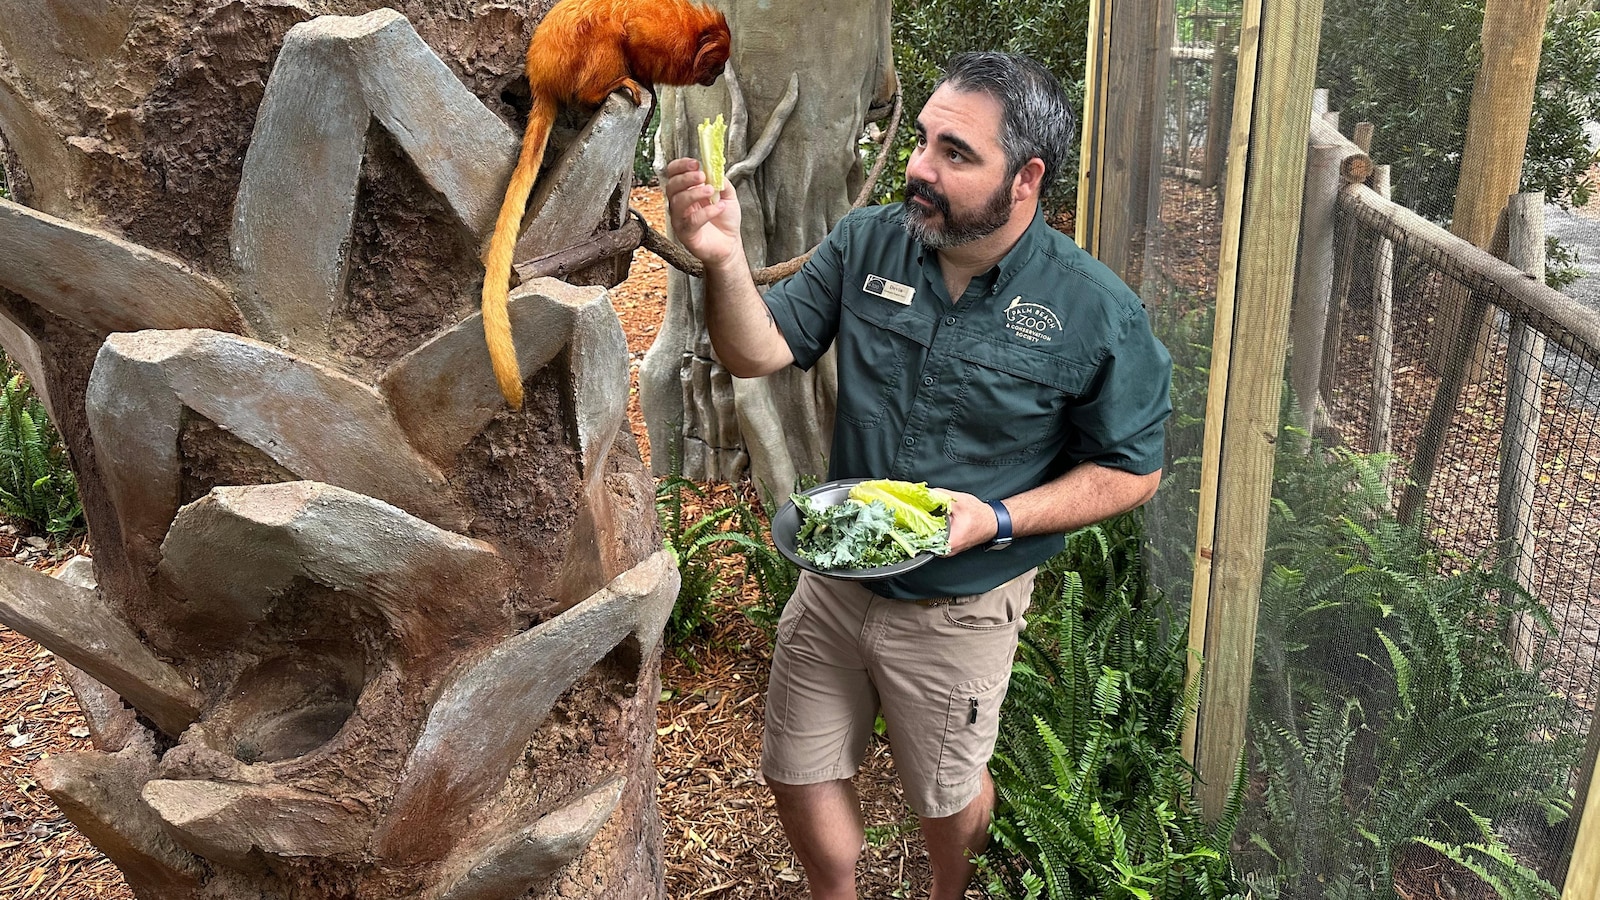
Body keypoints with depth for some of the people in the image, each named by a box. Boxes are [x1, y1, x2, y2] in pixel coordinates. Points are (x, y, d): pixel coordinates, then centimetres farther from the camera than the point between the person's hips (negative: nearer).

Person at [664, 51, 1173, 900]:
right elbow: (758, 352, -9)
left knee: (945, 794, 21)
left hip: (960, 607, -3)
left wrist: (997, 520, -23)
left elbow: (1131, 470, -9)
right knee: (799, 775, 18)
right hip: (834, 578, 3)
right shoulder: (866, 243, -9)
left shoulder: (1098, 313, -18)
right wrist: (724, 259, -29)